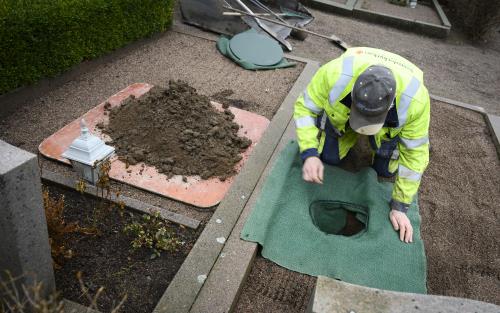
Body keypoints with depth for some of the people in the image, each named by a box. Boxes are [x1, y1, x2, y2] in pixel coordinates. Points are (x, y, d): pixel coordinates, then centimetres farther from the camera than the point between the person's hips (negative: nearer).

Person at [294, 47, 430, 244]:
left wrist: (399, 206, -20)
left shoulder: (415, 99, -41)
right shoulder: (335, 74, -44)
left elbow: (414, 153, -26)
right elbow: (305, 107, -26)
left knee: (385, 170, -1)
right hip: (340, 112, 1)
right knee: (328, 158, -1)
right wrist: (309, 153, -39)